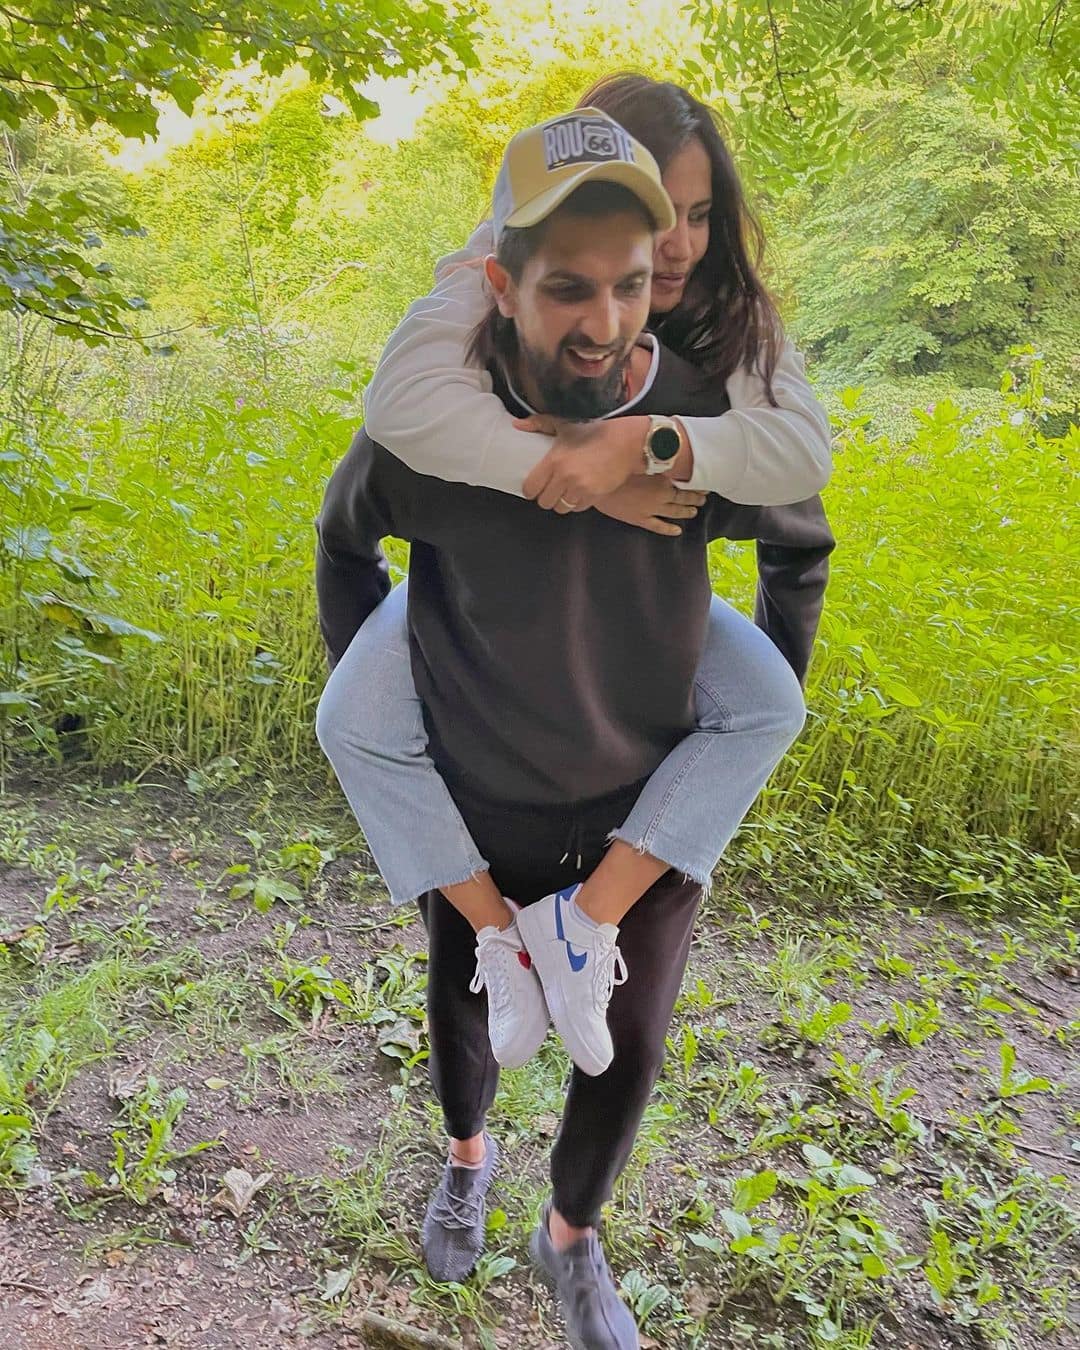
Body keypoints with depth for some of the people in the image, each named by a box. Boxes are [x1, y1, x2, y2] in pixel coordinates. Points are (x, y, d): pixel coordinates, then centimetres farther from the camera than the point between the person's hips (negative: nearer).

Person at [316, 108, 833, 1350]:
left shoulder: (708, 425, -20)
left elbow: (802, 550, 2)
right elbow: (343, 535, 3)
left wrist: (772, 703, 5)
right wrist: (359, 691, 4)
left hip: (651, 815, 0)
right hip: (479, 817, 0)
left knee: (628, 1049, 13)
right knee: (466, 1015, 23)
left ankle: (572, 1238, 45)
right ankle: (467, 1157, 59)